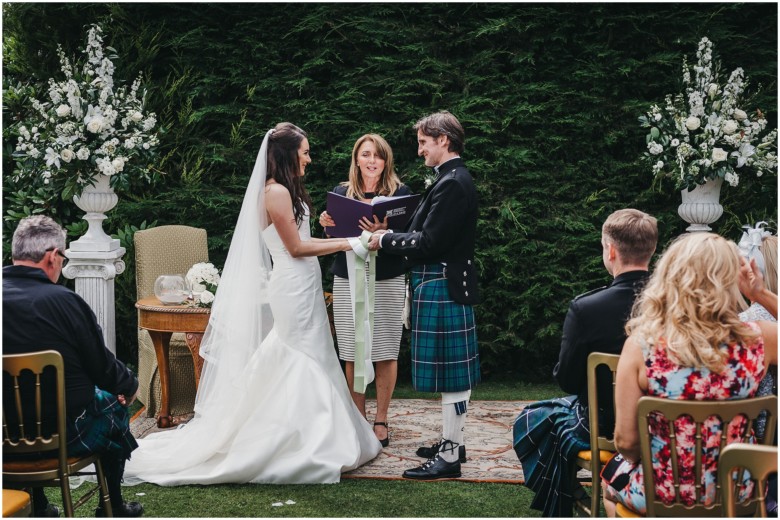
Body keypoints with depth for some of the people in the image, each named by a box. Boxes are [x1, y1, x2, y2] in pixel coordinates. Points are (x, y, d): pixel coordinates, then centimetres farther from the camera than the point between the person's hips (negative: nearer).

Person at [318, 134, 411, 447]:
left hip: (387, 282, -2)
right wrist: (326, 224, -9)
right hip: (348, 280, 2)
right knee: (352, 354, 5)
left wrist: (384, 232, -26)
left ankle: (381, 421, 14)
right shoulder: (342, 192, 7)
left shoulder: (400, 193, -1)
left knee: (385, 353, 2)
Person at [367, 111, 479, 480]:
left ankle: (448, 458, 0)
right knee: (454, 372, 17)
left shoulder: (451, 184, -18)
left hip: (441, 289, -10)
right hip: (449, 286, 10)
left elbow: (427, 243, -21)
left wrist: (386, 240, -9)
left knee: (449, 374, -5)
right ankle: (452, 442, 27)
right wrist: (391, 237, 8)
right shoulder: (455, 179, 14)